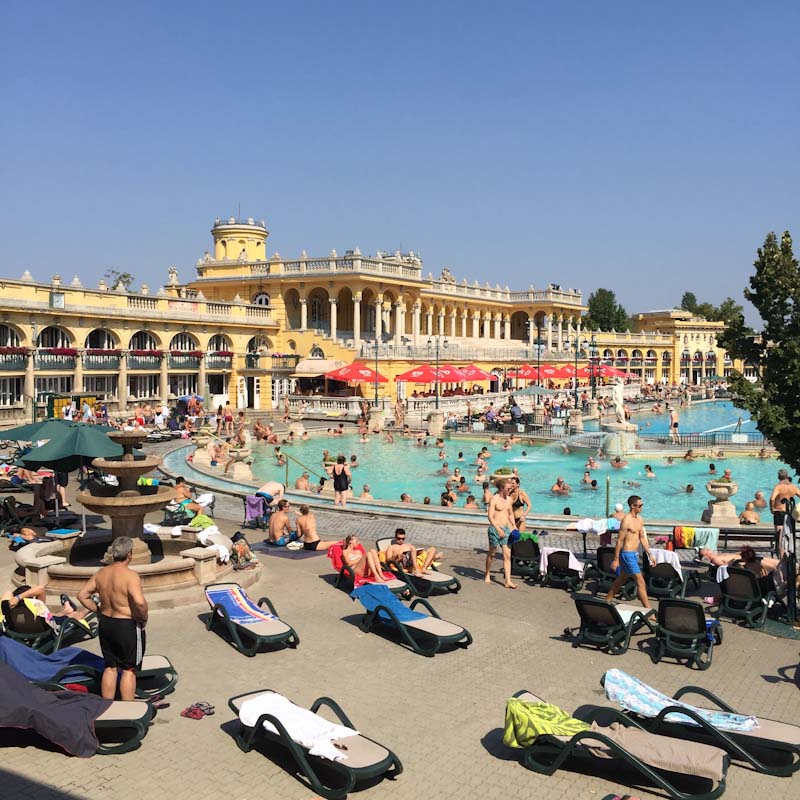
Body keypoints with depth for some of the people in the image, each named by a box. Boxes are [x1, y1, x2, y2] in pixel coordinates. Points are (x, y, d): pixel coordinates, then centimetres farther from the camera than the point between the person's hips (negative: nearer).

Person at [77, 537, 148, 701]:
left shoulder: (101, 574, 0)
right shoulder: (130, 575, -21)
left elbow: (82, 595, 7)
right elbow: (139, 602, -33)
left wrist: (99, 611, 11)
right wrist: (143, 618, -16)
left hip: (105, 624, 6)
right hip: (127, 627, -6)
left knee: (110, 667, 18)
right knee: (129, 669, 7)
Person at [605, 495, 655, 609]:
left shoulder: (639, 519, 9)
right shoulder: (626, 520, -18)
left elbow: (642, 538, 17)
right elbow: (619, 541, -16)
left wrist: (650, 555, 15)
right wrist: (616, 560, -15)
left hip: (634, 554, 9)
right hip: (627, 554, -9)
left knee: (621, 579, 19)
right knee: (640, 582, -8)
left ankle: (607, 601, 32)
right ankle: (648, 610, -4)